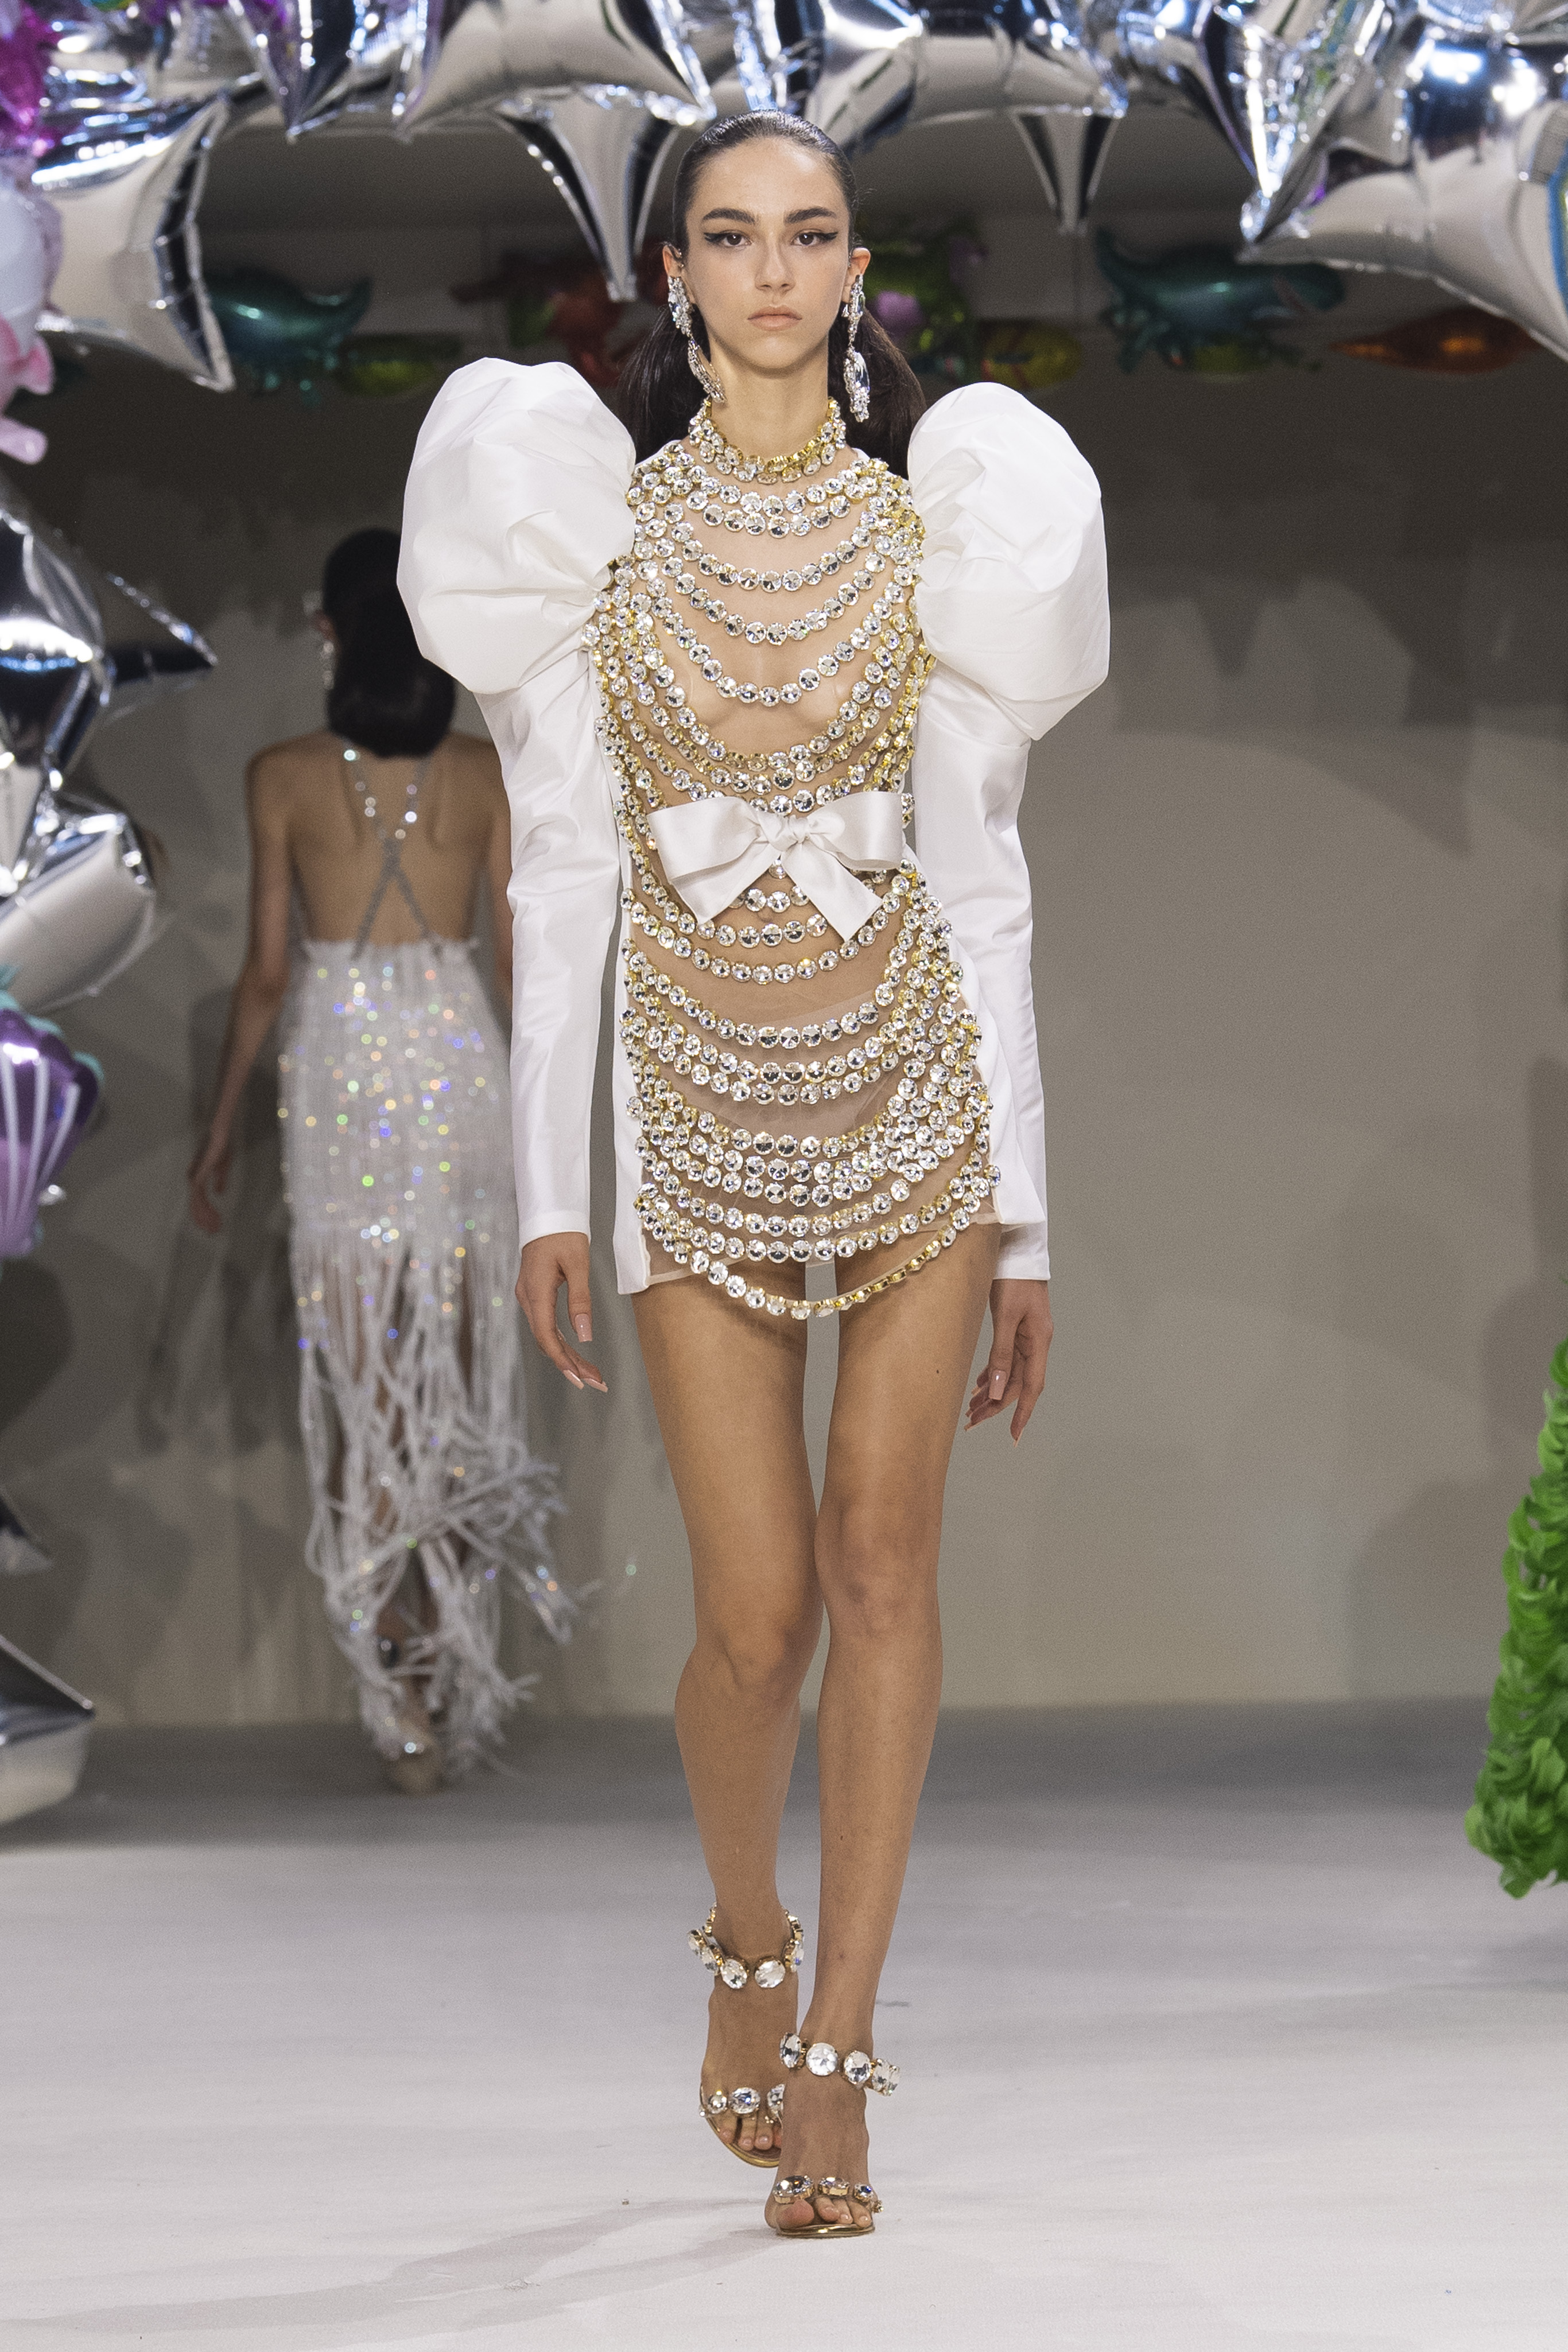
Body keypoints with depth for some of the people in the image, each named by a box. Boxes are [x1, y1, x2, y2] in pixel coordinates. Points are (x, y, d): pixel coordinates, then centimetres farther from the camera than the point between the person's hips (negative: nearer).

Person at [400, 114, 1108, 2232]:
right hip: (699, 1105, -1)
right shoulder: (592, 516, 2)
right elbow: (559, 868, 0)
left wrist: (1023, 1216, 2)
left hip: (913, 1082, 1)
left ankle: (837, 2057, 1)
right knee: (759, 1609, -3)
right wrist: (548, 1186, -5)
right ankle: (748, 1943, 28)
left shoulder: (934, 525, 4)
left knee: (882, 1559, -6)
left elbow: (983, 882, 5)